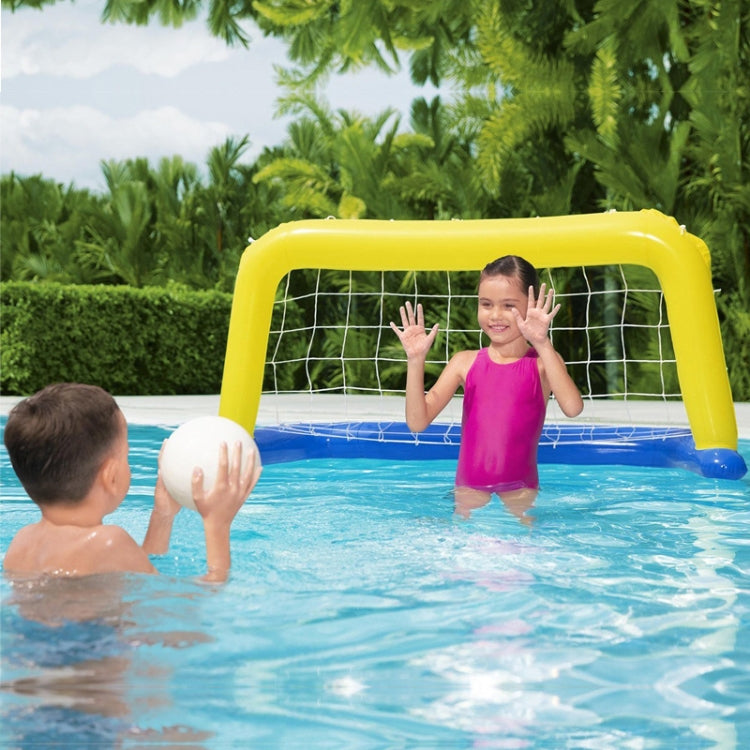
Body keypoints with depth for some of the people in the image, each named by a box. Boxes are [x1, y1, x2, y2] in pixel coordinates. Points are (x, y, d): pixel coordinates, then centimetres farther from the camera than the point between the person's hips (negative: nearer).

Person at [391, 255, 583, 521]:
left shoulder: (542, 362, -3)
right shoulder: (465, 362, 3)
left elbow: (572, 408, -24)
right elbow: (417, 421, -3)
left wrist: (542, 344, -29)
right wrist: (415, 360, -13)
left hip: (520, 489, -2)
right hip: (469, 489, 2)